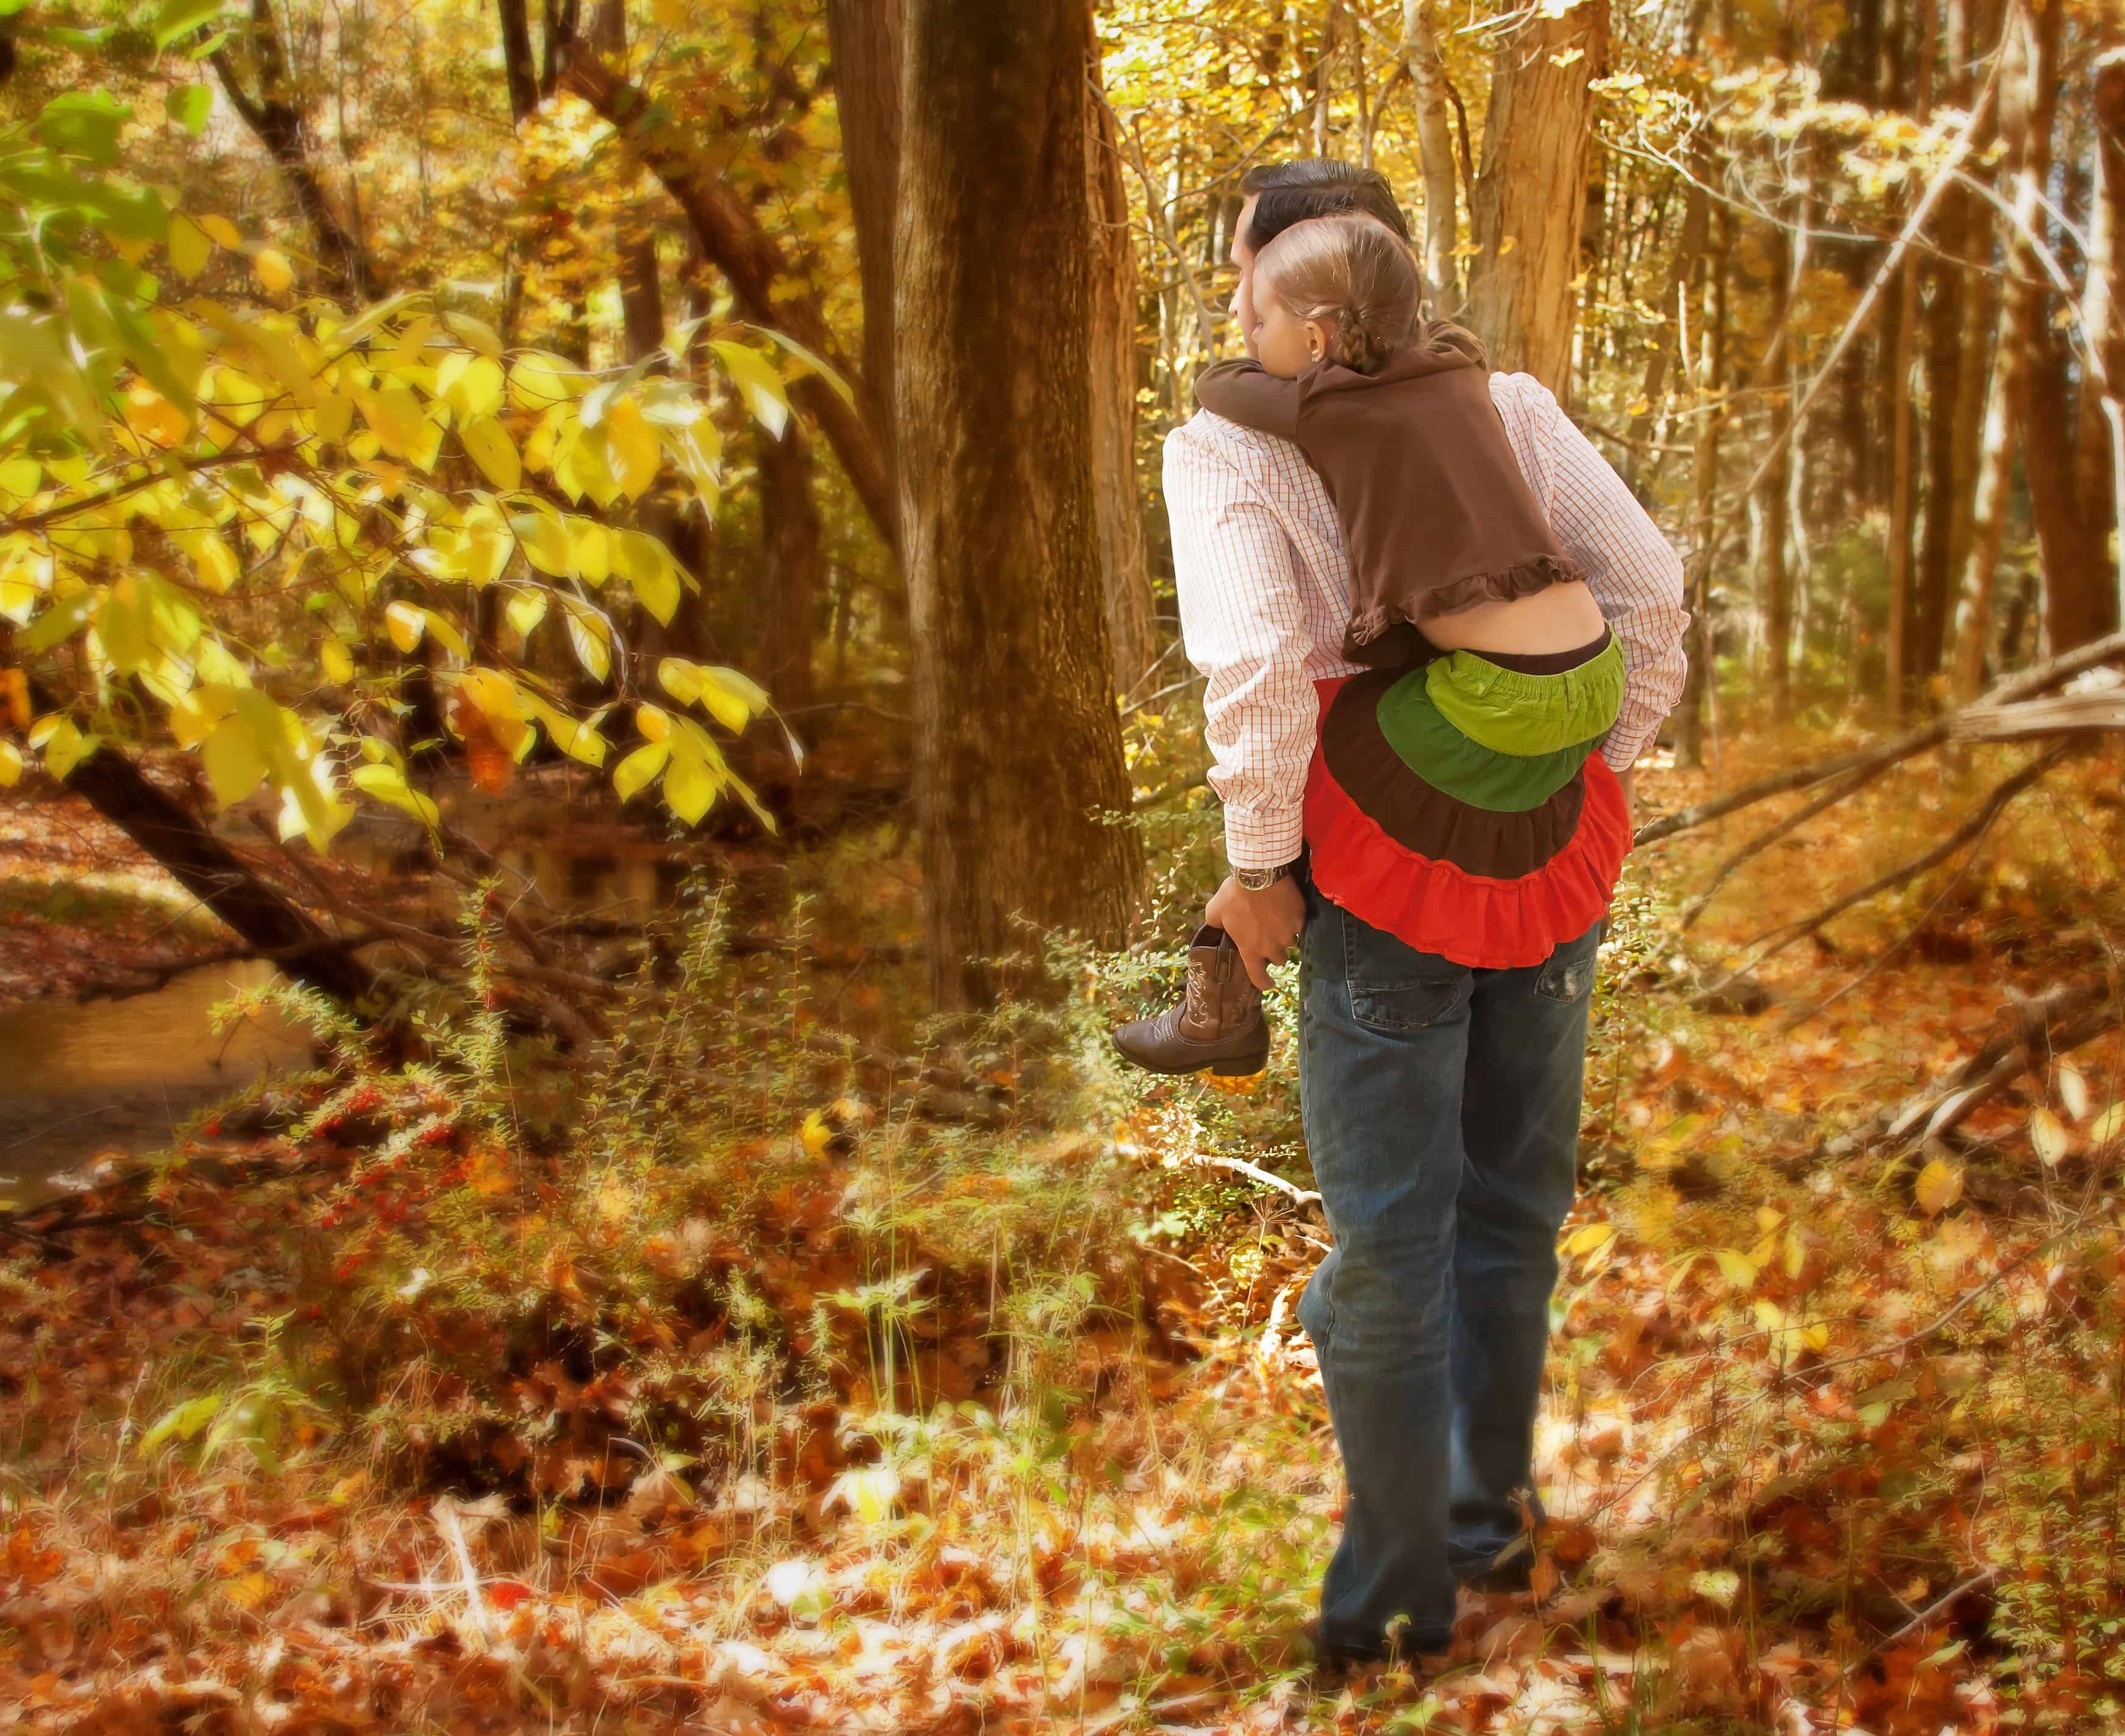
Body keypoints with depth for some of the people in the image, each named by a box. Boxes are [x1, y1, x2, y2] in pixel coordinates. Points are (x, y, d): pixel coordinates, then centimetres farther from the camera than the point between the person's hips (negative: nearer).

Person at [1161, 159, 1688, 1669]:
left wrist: (1260, 862, -10)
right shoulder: (1506, 404, 4)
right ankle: (1491, 1516, 35)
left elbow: (1255, 660, -21)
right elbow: (1650, 587, -3)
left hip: (1382, 890, -4)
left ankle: (1401, 1588, 18)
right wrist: (1596, 781, 6)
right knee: (1514, 1214, 19)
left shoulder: (1228, 445, -8)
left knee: (1389, 1248, 7)